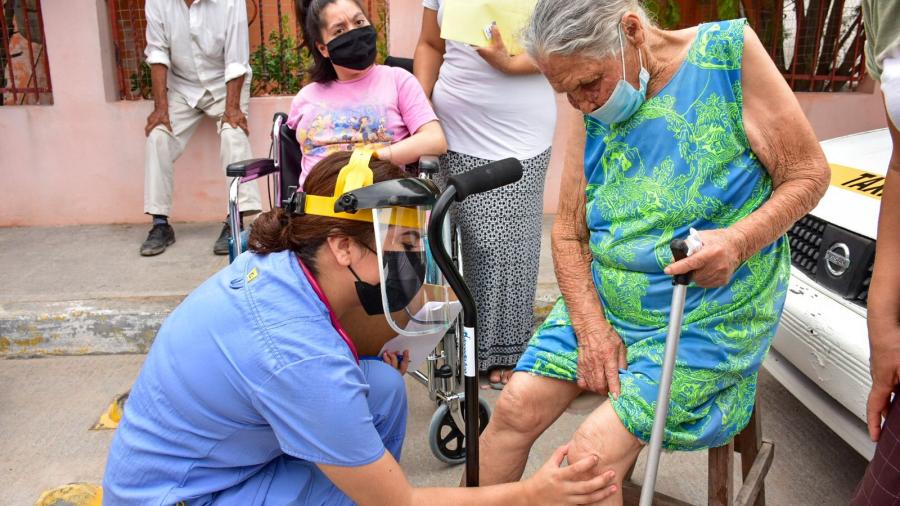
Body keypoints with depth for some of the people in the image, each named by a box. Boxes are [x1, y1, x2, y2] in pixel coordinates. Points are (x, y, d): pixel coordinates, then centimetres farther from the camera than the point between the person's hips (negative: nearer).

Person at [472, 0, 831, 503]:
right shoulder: (593, 111, 0)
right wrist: (592, 327, -10)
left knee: (594, 452, -15)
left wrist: (740, 240, -24)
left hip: (708, 321, -4)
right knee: (516, 407, -7)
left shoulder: (730, 52, -12)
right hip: (600, 304, 5)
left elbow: (809, 173, -7)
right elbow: (569, 233, 2)